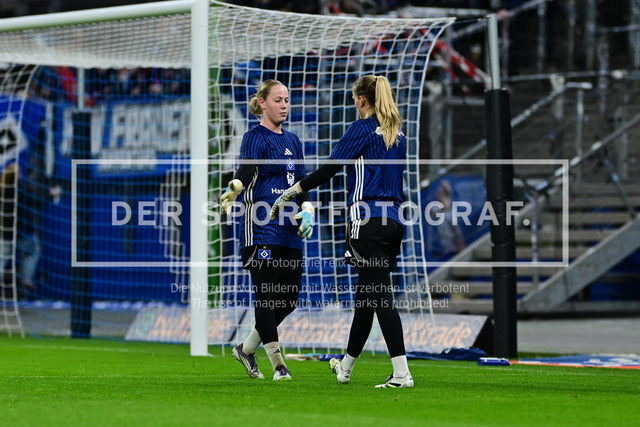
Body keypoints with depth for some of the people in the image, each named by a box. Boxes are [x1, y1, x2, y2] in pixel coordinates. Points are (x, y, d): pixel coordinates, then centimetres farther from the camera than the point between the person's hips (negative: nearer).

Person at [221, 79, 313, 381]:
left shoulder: (292, 141, 18)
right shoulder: (255, 138, -3)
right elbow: (246, 170, -21)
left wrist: (307, 212, 6)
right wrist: (232, 191, -41)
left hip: (290, 231, 8)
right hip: (261, 227, -7)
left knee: (289, 299, 7)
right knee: (267, 295, -9)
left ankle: (246, 349, 23)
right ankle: (278, 364, -5)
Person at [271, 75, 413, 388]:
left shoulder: (362, 128, -7)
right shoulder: (397, 133, 16)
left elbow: (329, 168, -9)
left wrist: (292, 192, -1)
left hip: (368, 218, -8)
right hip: (393, 221, 8)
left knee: (380, 296, -10)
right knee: (366, 293, 17)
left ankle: (402, 373, -17)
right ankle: (345, 367, 30)